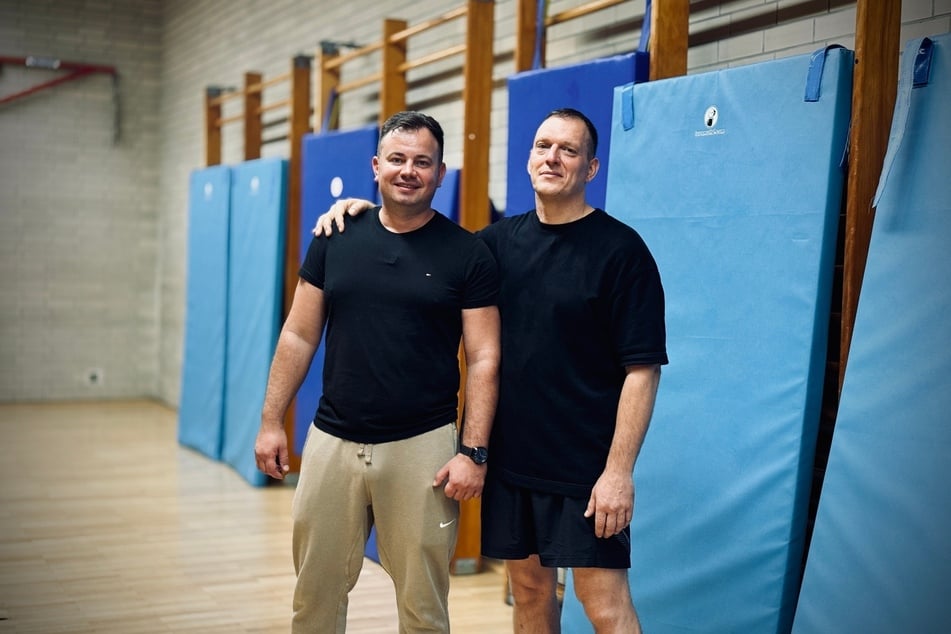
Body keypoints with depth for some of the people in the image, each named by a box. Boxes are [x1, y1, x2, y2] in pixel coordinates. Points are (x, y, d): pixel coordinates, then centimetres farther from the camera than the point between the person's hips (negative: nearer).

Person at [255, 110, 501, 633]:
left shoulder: (468, 254, -2)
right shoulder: (336, 240, 6)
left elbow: (483, 360, -3)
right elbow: (299, 336, 9)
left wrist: (473, 452, -10)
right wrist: (271, 421, 5)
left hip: (422, 447, -2)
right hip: (332, 441, 3)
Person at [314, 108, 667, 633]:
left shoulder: (620, 249, -8)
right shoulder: (503, 240, 8)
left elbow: (642, 368, -11)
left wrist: (620, 470, -17)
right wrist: (366, 208, 6)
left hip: (585, 470, -5)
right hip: (511, 458, 5)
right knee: (529, 590, 14)